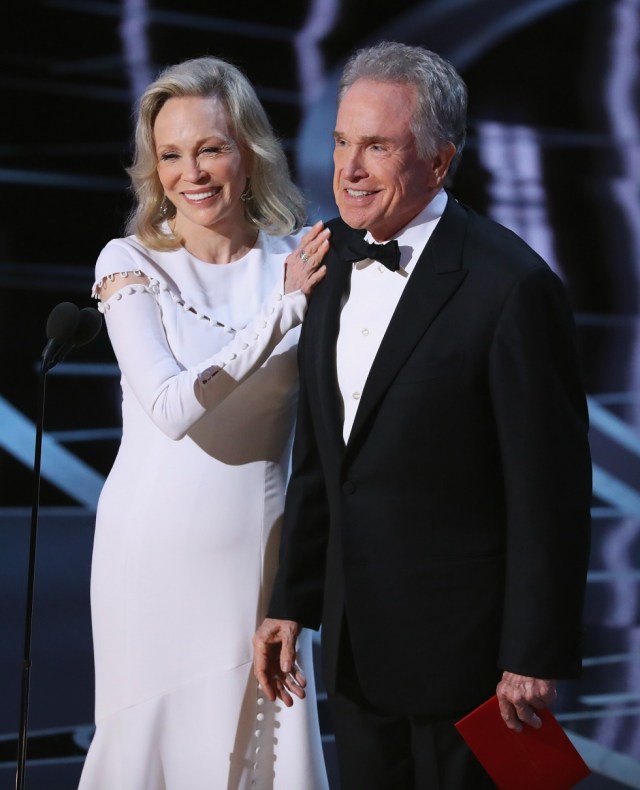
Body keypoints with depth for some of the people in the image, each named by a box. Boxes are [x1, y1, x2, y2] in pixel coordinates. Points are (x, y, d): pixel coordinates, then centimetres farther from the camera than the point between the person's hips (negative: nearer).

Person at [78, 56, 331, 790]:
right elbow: (171, 407, -19)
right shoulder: (130, 263, -7)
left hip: (259, 546, 2)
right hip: (159, 546, -2)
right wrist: (281, 309, -21)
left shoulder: (297, 258, -1)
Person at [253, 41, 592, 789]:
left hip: (462, 643, -6)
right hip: (356, 637, 7)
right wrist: (290, 603, 11)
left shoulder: (511, 285, -19)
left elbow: (550, 492, -17)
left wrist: (534, 658, -14)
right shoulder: (338, 257, 4)